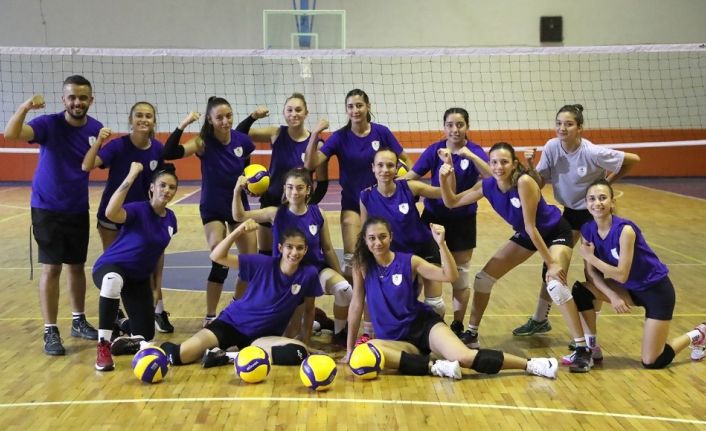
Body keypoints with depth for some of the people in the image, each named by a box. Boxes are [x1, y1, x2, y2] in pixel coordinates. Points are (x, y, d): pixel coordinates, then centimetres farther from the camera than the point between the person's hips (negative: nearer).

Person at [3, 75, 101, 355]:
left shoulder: (95, 129, -3)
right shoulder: (49, 124, -16)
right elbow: (11, 134, -33)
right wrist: (24, 108, -49)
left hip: (78, 209, 4)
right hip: (47, 208, -4)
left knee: (77, 266, 13)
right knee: (51, 267, -6)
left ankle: (79, 321, 28)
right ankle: (50, 331, 0)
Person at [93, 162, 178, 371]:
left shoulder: (170, 218, -2)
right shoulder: (138, 209, -21)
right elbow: (110, 213, -45)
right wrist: (131, 176, -43)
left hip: (139, 278, 6)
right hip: (110, 267, -6)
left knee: (144, 338, 3)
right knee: (113, 280, -45)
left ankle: (117, 341, 36)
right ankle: (103, 346, -34)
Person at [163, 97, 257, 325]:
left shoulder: (243, 140, -10)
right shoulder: (203, 142, -19)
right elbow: (169, 154, -34)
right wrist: (182, 125, -41)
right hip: (213, 209, -4)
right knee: (220, 263, -16)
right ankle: (210, 317, -2)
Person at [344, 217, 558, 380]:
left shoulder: (409, 261, -4)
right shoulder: (362, 266, -2)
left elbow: (450, 276, -10)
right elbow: (356, 306, 2)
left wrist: (441, 244, -24)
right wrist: (350, 350, 3)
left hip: (424, 325, -1)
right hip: (395, 339, 1)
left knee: (464, 357, -28)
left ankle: (531, 364, -13)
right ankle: (435, 367, -28)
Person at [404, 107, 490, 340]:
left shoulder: (474, 151, -8)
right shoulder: (435, 150, -6)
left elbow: (492, 177, -24)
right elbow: (411, 177, -10)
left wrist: (471, 156, -36)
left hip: (463, 220, -1)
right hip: (434, 216, 1)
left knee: (460, 272, 7)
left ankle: (458, 326, 19)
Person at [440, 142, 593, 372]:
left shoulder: (524, 182, -33)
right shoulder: (487, 186, -14)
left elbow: (531, 227, -29)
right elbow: (451, 202, -5)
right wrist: (444, 178, -22)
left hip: (555, 232, -7)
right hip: (526, 234, 7)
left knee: (555, 284, -29)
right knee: (484, 277, 5)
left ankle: (583, 351, -21)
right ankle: (472, 336, 23)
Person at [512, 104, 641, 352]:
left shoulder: (593, 153, -27)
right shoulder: (552, 148, -13)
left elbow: (633, 160, -16)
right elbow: (539, 183, -9)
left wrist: (607, 182, -13)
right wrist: (530, 166, -26)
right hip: (571, 210, 6)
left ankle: (590, 339, 3)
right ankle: (540, 320, 28)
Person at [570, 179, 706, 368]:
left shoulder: (624, 229, -29)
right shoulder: (587, 230, -9)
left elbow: (621, 275, -29)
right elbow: (591, 272, -7)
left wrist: (590, 256, -24)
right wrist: (612, 296, -20)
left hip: (656, 289, -6)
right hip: (630, 289, 6)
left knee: (651, 362, -6)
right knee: (582, 291, -13)